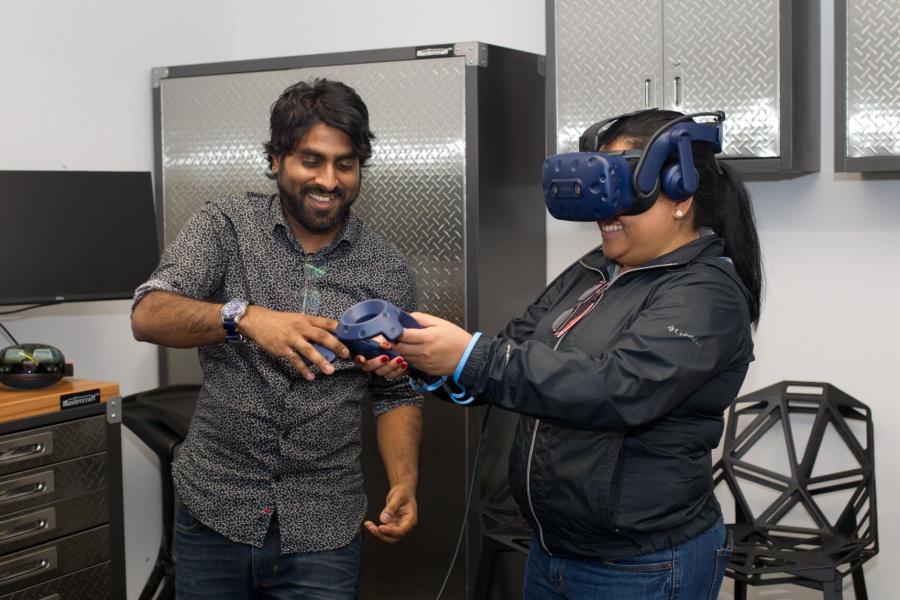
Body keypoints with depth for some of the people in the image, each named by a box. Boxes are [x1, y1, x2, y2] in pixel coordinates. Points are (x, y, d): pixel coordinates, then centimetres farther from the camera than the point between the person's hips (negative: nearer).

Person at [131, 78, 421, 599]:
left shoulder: (388, 271, 0)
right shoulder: (225, 226, -3)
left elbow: (396, 394, 6)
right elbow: (149, 316, -16)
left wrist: (405, 483, -11)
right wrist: (245, 318, -34)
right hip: (215, 512, 0)